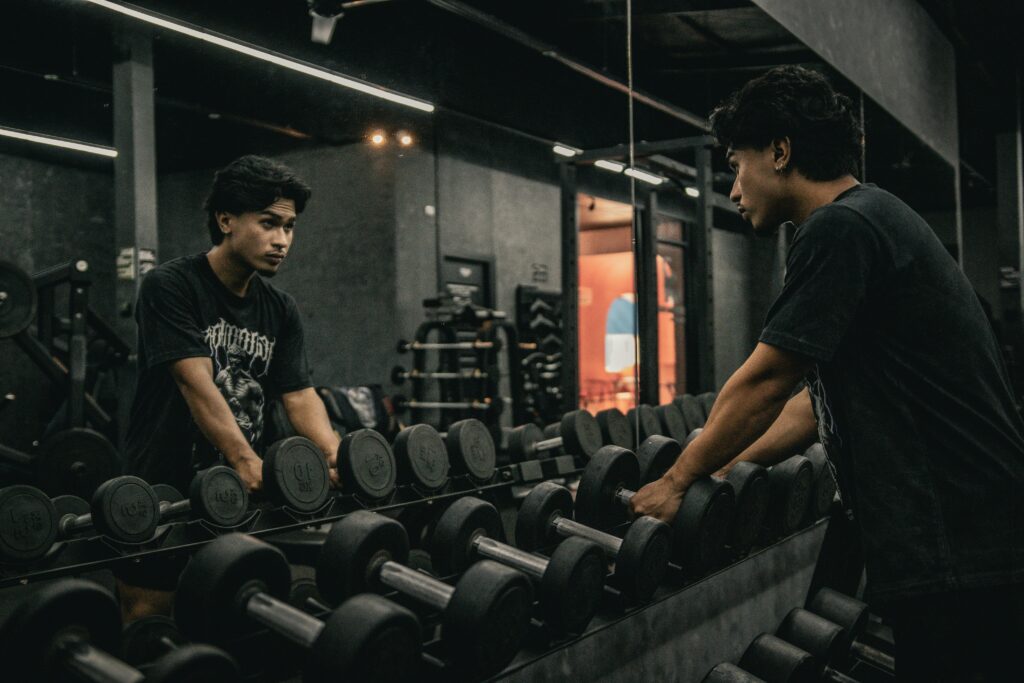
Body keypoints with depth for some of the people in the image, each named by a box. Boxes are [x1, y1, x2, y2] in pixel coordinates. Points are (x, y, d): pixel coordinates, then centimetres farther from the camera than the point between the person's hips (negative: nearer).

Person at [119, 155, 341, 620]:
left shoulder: (280, 310, 4)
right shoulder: (170, 287, -15)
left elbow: (299, 394, -4)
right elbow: (197, 384, -27)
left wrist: (335, 455, -24)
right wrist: (247, 462, -41)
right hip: (165, 493, -6)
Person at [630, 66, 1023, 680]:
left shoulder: (840, 228, -14)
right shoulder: (878, 218, 19)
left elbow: (763, 382, -11)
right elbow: (819, 398, 22)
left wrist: (678, 481, 1)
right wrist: (724, 469, 22)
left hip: (957, 550, -10)